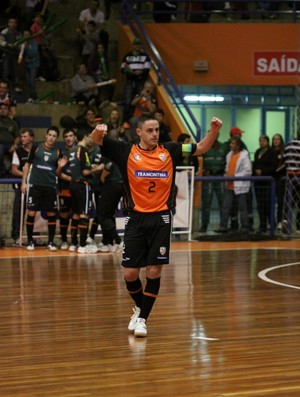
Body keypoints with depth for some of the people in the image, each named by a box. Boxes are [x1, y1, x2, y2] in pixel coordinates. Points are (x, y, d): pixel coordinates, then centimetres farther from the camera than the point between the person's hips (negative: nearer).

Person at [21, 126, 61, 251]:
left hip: (50, 186, 2)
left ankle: (51, 242, 10)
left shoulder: (58, 152, 5)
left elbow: (57, 172, 11)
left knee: (52, 214, 2)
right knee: (31, 213, -2)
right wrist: (24, 182, 0)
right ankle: (30, 241, 7)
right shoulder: (36, 148, 2)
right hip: (35, 185, -1)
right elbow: (27, 165, 7)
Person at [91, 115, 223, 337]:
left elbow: (201, 148, 8)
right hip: (136, 219, 0)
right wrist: (98, 131, -27)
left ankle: (143, 319, 10)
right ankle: (139, 306, 30)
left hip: (161, 219, 0)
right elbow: (98, 140, -3)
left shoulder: (169, 151, 5)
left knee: (154, 272, -4)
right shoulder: (127, 152, 1)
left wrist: (215, 130, -10)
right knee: (130, 273, 1)